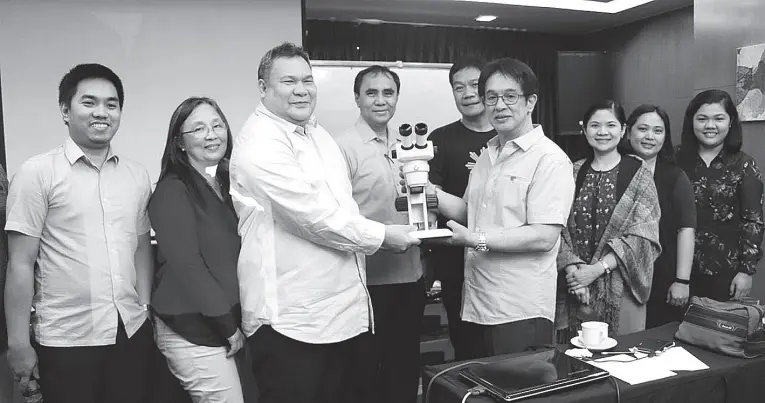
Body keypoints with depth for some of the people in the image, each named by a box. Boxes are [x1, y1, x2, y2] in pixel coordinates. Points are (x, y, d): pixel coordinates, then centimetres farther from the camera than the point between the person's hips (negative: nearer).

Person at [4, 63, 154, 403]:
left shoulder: (137, 175, 6)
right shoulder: (37, 173, -7)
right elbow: (21, 264, -7)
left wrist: (145, 309, 9)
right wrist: (18, 343, -7)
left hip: (132, 332, 4)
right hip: (66, 340, -4)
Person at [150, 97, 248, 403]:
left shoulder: (228, 183, 9)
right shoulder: (172, 191, -13)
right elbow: (186, 265, -18)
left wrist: (237, 321, 4)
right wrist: (229, 326, -13)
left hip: (230, 323, 7)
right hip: (192, 330, -7)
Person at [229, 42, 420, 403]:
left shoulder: (317, 133, 14)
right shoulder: (260, 143, -15)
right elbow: (313, 217, -21)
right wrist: (381, 236, -11)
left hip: (344, 310, 9)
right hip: (291, 319, -8)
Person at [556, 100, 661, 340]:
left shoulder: (639, 174, 0)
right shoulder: (573, 173, 7)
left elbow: (642, 234, -7)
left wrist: (598, 268, -14)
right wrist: (572, 269, -12)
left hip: (620, 289, -2)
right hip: (576, 287, 2)